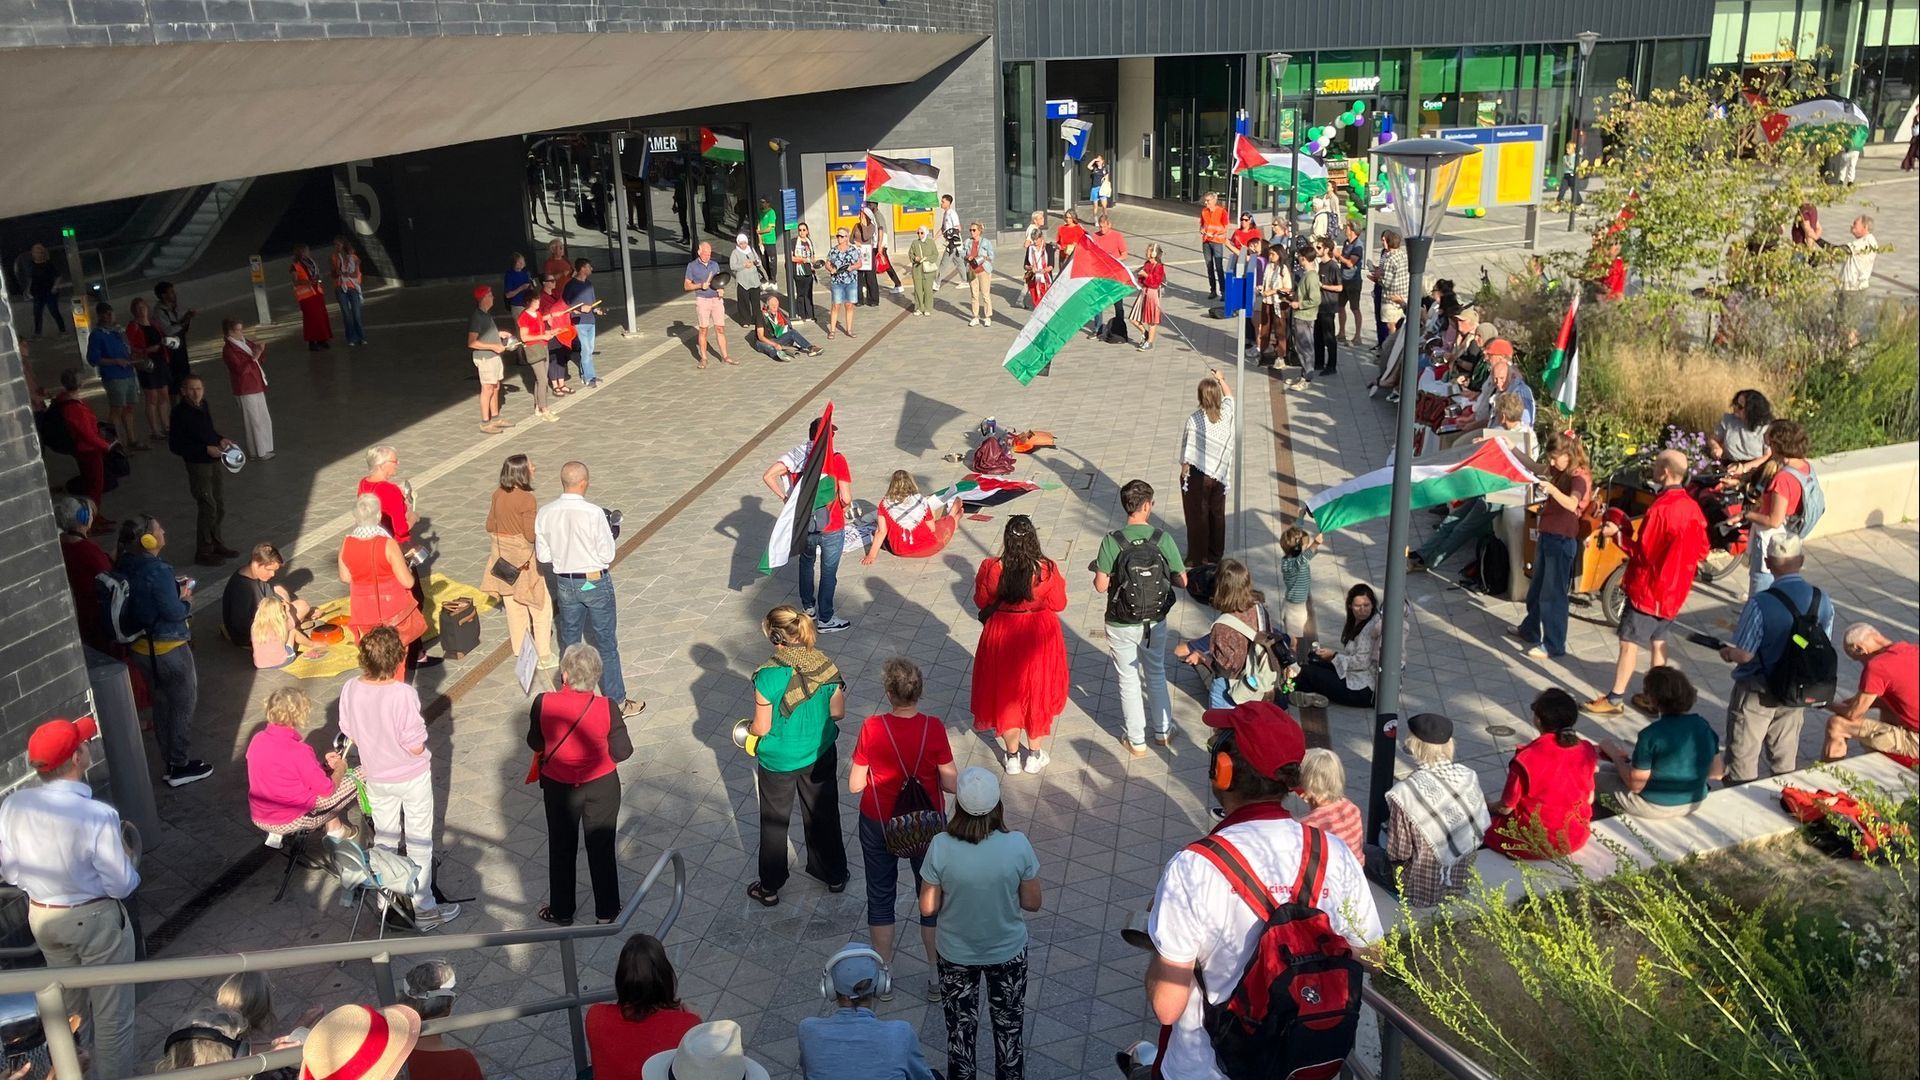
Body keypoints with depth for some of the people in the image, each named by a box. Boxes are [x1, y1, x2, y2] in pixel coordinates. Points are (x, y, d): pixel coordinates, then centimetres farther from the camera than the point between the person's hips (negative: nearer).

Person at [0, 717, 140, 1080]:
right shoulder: (97, 815, -30)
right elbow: (121, 885, -22)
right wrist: (126, 857, -2)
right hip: (95, 919, -6)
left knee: (63, 999, 30)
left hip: (41, 916, 6)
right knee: (111, 1010, 13)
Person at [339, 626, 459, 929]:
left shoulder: (350, 690, -16)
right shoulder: (403, 694, -31)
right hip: (412, 777, -4)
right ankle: (423, 908, 25)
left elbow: (351, 734, -2)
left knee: (384, 839, 24)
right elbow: (416, 747, -25)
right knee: (419, 843, 14)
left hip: (375, 776, 4)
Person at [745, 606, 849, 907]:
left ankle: (769, 887, 35)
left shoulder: (768, 676, -28)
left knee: (774, 822, 19)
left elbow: (762, 727, -19)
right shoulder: (825, 666, -15)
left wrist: (748, 729, 4)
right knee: (823, 814, 24)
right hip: (820, 755, 4)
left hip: (779, 762, -3)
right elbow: (838, 712, -4)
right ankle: (834, 875, 42)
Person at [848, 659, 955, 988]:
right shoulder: (933, 728, -20)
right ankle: (937, 976, 29)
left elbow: (854, 785, -12)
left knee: (881, 896, 19)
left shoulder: (872, 728, -20)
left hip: (879, 825, 0)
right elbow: (951, 784, -13)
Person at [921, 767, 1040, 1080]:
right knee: (1008, 1030, 22)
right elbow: (1032, 903, -10)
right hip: (1009, 952, 0)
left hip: (956, 955, 0)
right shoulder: (1017, 844, -22)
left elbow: (928, 908, -12)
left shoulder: (941, 847, -23)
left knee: (960, 1033, 20)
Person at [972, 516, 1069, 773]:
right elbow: (1059, 604, -8)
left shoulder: (991, 568, -19)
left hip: (1002, 635, 1)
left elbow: (981, 601, -3)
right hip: (1039, 637, -1)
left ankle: (1012, 756, 30)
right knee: (1037, 692, 19)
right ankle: (1034, 755, 31)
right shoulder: (1046, 570, -22)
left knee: (1006, 693, 18)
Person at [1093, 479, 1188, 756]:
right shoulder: (1163, 539, -14)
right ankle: (1163, 730, 39)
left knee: (1129, 681, 14)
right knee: (1156, 675, 24)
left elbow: (1101, 586, -19)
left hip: (1121, 626, -2)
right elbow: (1182, 581, -9)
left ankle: (1136, 740, 26)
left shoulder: (1111, 541, -19)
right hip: (1154, 622, 2)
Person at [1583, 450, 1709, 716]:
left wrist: (1617, 535, -10)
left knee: (1629, 643, -2)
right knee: (1658, 642, 16)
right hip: (1674, 590, 8)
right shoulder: (1692, 507, 2)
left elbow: (1643, 553, -19)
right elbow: (1701, 551, 9)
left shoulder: (1660, 509, -23)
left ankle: (1614, 699, 2)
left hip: (1648, 589, -8)